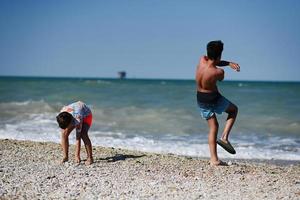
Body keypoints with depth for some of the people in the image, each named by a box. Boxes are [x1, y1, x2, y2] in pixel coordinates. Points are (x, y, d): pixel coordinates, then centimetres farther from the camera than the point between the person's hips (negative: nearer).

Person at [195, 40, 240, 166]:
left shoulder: (202, 60, -11)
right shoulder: (219, 72, -25)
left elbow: (214, 62, 11)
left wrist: (229, 63, 2)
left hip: (201, 99, 6)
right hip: (214, 99, -6)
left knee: (213, 127, 15)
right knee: (234, 110, 23)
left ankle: (214, 159, 10)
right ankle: (224, 137, 6)